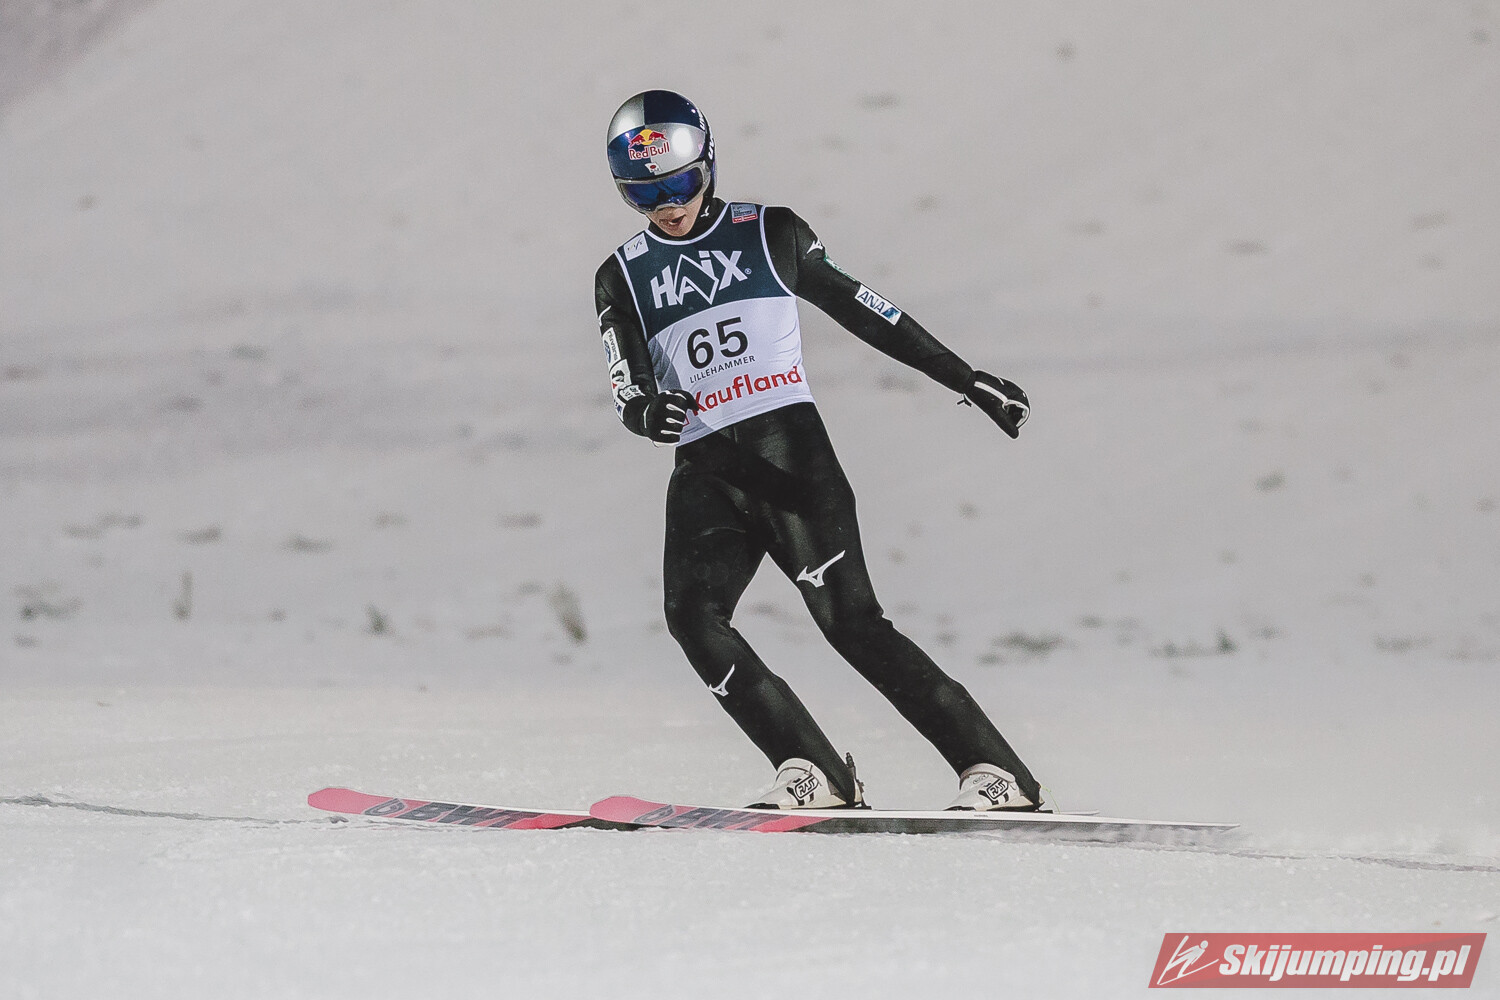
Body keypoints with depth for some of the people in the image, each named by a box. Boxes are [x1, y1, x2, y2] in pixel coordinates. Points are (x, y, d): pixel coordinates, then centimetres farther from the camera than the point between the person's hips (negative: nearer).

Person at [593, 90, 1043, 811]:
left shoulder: (769, 236, 9)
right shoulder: (623, 278, 13)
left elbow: (867, 313, 14)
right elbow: (627, 389, 1)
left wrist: (971, 381, 16)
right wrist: (647, 412, -25)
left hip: (790, 450, -3)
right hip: (704, 473, 3)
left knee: (848, 617, -16)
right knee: (691, 614, -21)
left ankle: (993, 770, -16)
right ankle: (812, 771, -18)